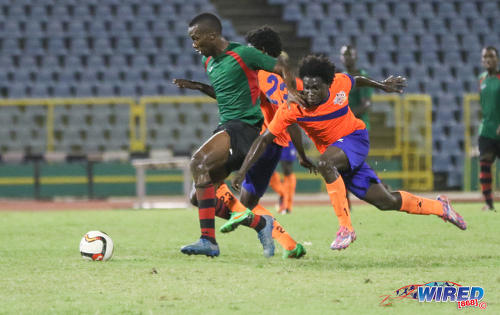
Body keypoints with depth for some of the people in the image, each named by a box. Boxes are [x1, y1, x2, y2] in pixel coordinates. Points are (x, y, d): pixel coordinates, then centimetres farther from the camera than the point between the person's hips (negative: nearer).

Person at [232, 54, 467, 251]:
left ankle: (346, 228, -27)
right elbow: (264, 139, -20)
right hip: (334, 150, 2)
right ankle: (439, 207, 27)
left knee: (325, 163, -34)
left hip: (356, 138, -2)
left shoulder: (340, 84, -17)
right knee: (386, 202, 3)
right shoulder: (293, 107, -21)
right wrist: (242, 172, -27)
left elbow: (356, 80, 8)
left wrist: (381, 85, 27)